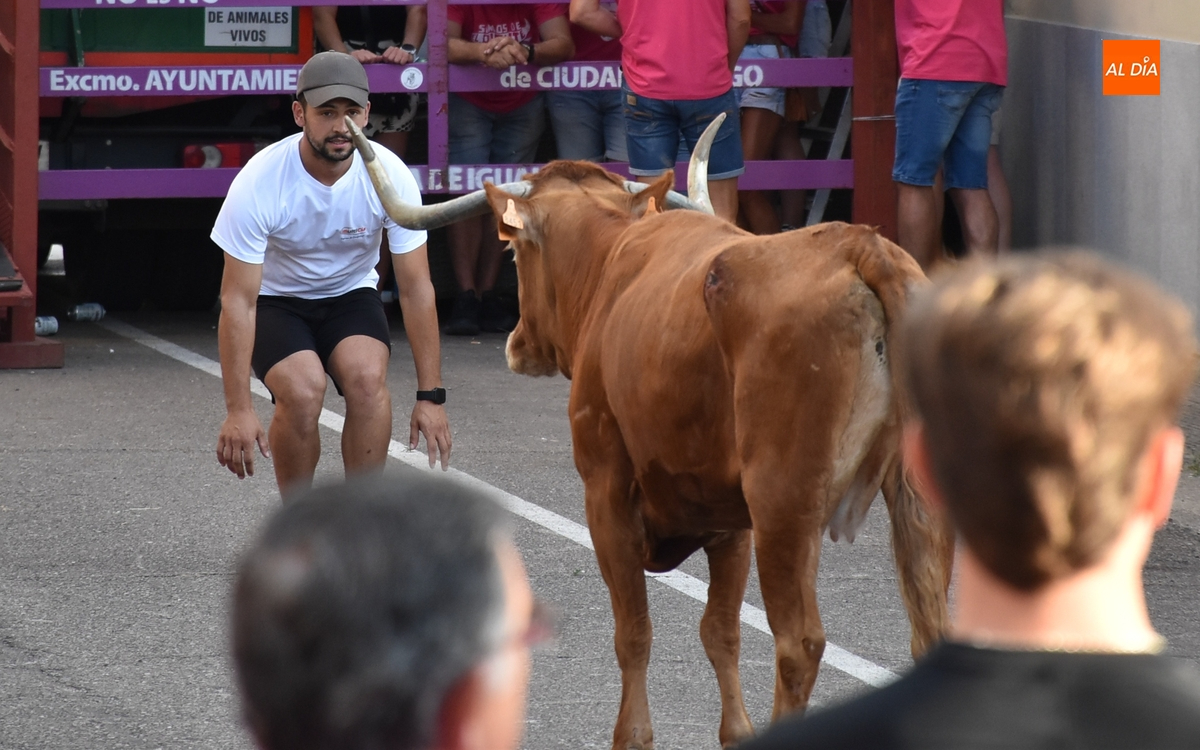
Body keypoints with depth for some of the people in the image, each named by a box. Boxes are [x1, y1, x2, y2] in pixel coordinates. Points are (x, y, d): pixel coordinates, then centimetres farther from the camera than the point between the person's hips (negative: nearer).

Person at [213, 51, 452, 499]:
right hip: (275, 301, -2)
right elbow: (238, 300, -25)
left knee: (368, 377, -29)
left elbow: (415, 289, -15)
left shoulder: (391, 176, -21)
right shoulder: (259, 183, -27)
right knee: (303, 391, -30)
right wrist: (238, 410, -27)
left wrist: (430, 396, -17)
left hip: (350, 295, 2)